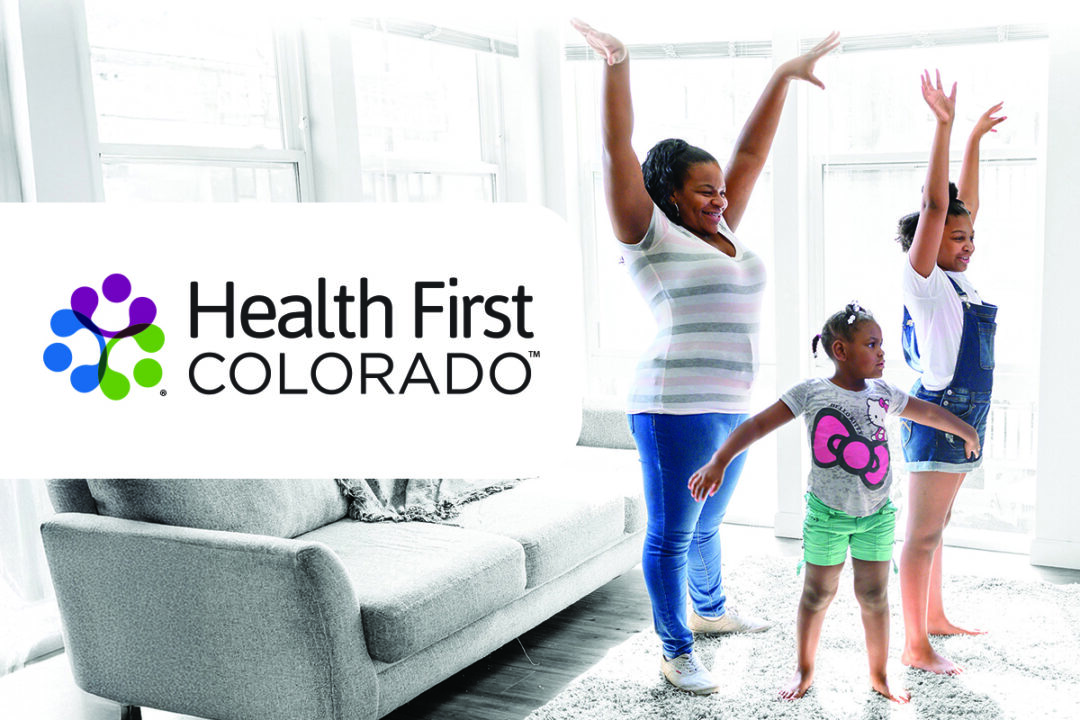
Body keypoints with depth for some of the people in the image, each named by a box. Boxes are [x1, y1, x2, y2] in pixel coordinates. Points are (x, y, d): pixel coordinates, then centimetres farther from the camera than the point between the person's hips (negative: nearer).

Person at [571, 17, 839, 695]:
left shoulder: (719, 232, 15)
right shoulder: (651, 234, -4)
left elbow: (751, 155, 19)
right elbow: (618, 152, -14)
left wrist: (784, 77, 21)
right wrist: (618, 65, -23)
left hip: (732, 407, 8)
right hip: (676, 406, -8)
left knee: (706, 523, 24)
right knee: (672, 533, 1)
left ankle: (709, 610, 43)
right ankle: (677, 653, 12)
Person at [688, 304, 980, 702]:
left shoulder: (882, 393, 2)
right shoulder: (812, 392, -11)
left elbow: (928, 411, 19)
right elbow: (758, 425, -17)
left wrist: (966, 430, 32)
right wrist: (718, 462, -26)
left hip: (877, 514, 4)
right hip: (828, 513, -3)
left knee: (875, 595, 9)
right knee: (817, 595, 8)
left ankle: (879, 676, 26)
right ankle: (805, 671, 27)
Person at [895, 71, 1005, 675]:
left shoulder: (958, 283, 11)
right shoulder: (926, 284, -12)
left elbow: (966, 204, 19)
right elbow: (935, 208, -20)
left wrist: (975, 140, 21)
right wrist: (944, 126, -24)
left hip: (965, 417, 9)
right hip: (939, 415, -9)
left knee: (936, 528, 18)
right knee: (924, 533, -4)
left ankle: (935, 617, 30)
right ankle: (915, 646, 1)